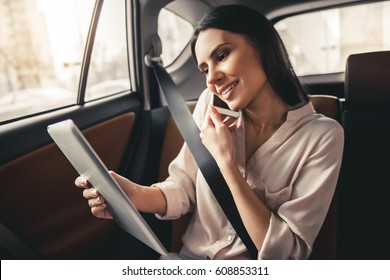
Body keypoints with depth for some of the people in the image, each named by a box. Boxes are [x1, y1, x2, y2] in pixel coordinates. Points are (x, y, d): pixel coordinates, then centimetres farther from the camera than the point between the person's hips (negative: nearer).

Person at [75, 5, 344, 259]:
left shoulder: (321, 136, -14)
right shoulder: (211, 105, -4)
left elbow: (286, 253, -16)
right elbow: (183, 189, 0)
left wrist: (226, 162, -20)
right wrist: (134, 195, -19)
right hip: (190, 259, 3)